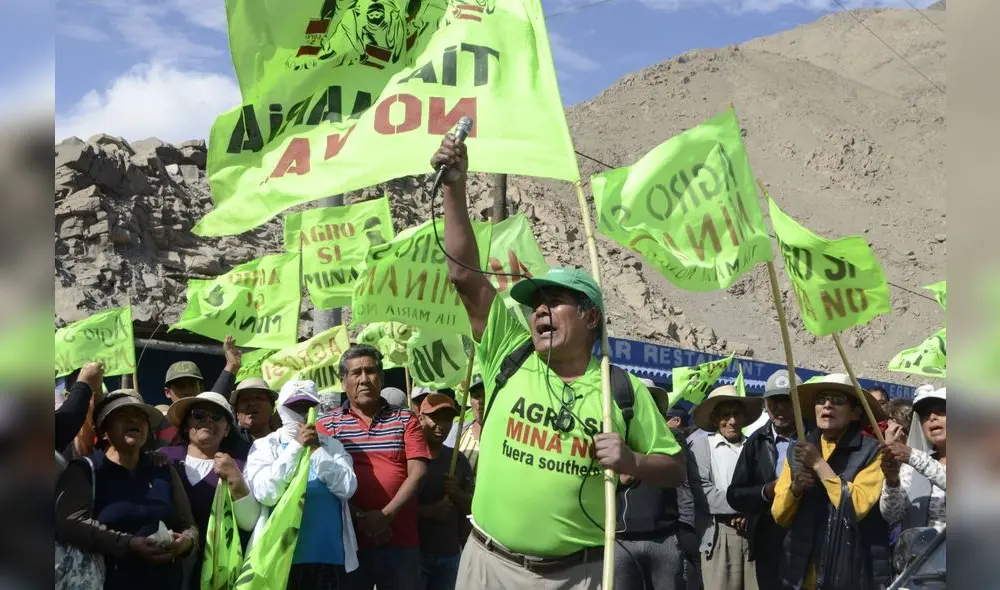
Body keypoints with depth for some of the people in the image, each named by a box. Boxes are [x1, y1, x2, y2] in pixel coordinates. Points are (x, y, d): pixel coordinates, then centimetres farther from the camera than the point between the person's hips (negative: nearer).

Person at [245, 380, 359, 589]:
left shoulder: (332, 445, 8)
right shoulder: (265, 445, 3)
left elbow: (347, 488, -6)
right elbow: (265, 493, -12)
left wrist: (316, 450, -10)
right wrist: (296, 447, -13)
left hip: (327, 556, 2)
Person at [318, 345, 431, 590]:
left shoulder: (406, 420, 9)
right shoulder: (328, 425, 7)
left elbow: (417, 473, 0)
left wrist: (385, 515, -11)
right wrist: (359, 517, -13)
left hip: (401, 541, 1)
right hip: (348, 539, -1)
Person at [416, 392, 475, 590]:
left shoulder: (458, 459, 11)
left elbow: (471, 507, 14)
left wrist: (457, 494, -6)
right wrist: (428, 511, -20)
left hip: (450, 554, 5)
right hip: (413, 551, -5)